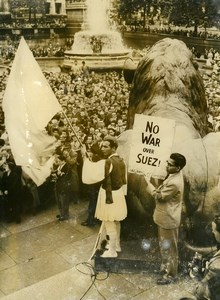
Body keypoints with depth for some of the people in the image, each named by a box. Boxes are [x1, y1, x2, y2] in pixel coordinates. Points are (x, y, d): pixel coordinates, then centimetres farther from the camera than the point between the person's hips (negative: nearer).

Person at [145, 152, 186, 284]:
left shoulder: (174, 182, -32)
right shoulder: (175, 174, 0)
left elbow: (160, 196, -20)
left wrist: (149, 183, -11)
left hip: (169, 219, -10)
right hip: (165, 217, 10)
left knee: (169, 247, 6)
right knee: (164, 245, 24)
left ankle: (170, 275, 21)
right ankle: (166, 266, 41)